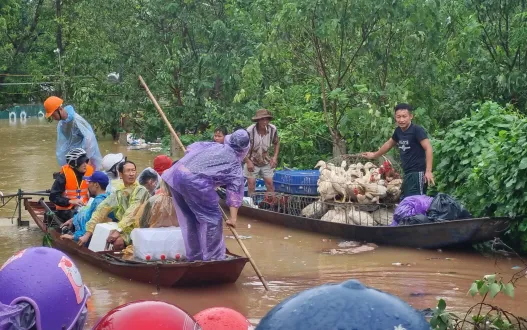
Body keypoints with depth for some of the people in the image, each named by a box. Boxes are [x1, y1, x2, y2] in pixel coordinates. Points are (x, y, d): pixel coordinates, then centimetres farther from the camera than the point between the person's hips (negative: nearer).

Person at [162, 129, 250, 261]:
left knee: (189, 218, 19)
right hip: (195, 181, -7)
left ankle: (195, 256, 29)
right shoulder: (235, 164, 13)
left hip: (175, 174, 7)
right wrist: (233, 218, 5)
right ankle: (213, 258, 10)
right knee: (212, 218, 7)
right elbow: (235, 191, 6)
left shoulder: (215, 146, 28)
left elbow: (191, 148, 34)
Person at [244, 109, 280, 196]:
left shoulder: (273, 129, -12)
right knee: (251, 183, -4)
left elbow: (276, 143, 7)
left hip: (266, 162, 3)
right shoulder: (250, 131, -24)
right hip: (252, 161, -3)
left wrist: (275, 157, -5)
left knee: (269, 182, 1)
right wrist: (248, 162, -19)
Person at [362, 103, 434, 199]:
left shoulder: (417, 130, -12)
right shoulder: (398, 131, 11)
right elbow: (389, 144, 29)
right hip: (407, 174, 9)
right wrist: (374, 155, 42)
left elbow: (428, 148, -18)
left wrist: (428, 171, -26)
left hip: (417, 173, -9)